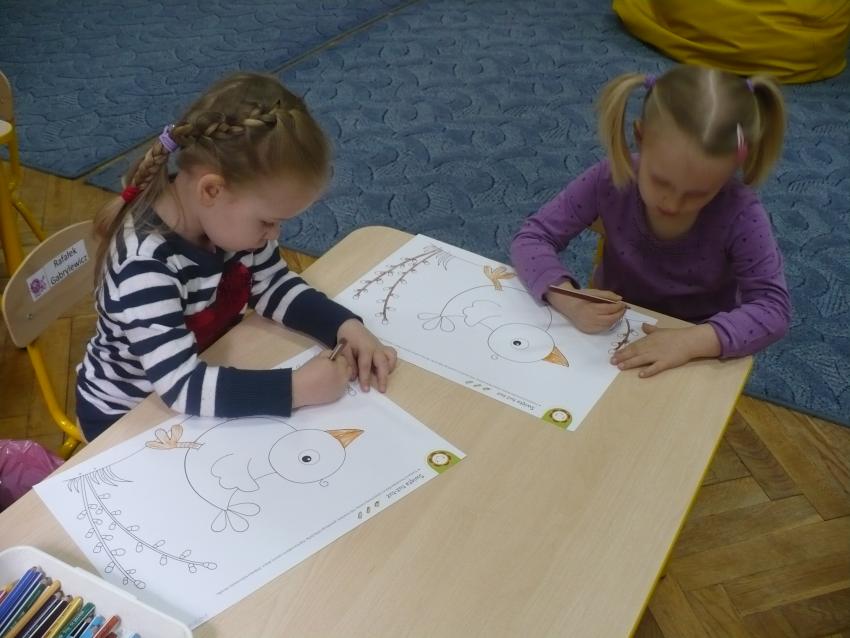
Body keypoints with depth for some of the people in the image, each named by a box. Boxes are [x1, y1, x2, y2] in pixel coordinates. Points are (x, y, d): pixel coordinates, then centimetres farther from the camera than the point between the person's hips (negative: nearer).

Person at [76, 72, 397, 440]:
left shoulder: (230, 217, -17)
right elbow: (183, 388, -37)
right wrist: (297, 388, -37)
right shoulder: (145, 265, -35)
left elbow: (274, 287, -3)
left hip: (207, 365, 6)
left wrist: (345, 326, -17)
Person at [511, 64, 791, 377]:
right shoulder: (609, 181, -19)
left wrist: (692, 340, -36)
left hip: (696, 357, -1)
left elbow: (773, 308, -21)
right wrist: (568, 300, -32)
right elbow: (532, 238, -15)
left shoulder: (740, 214, -22)